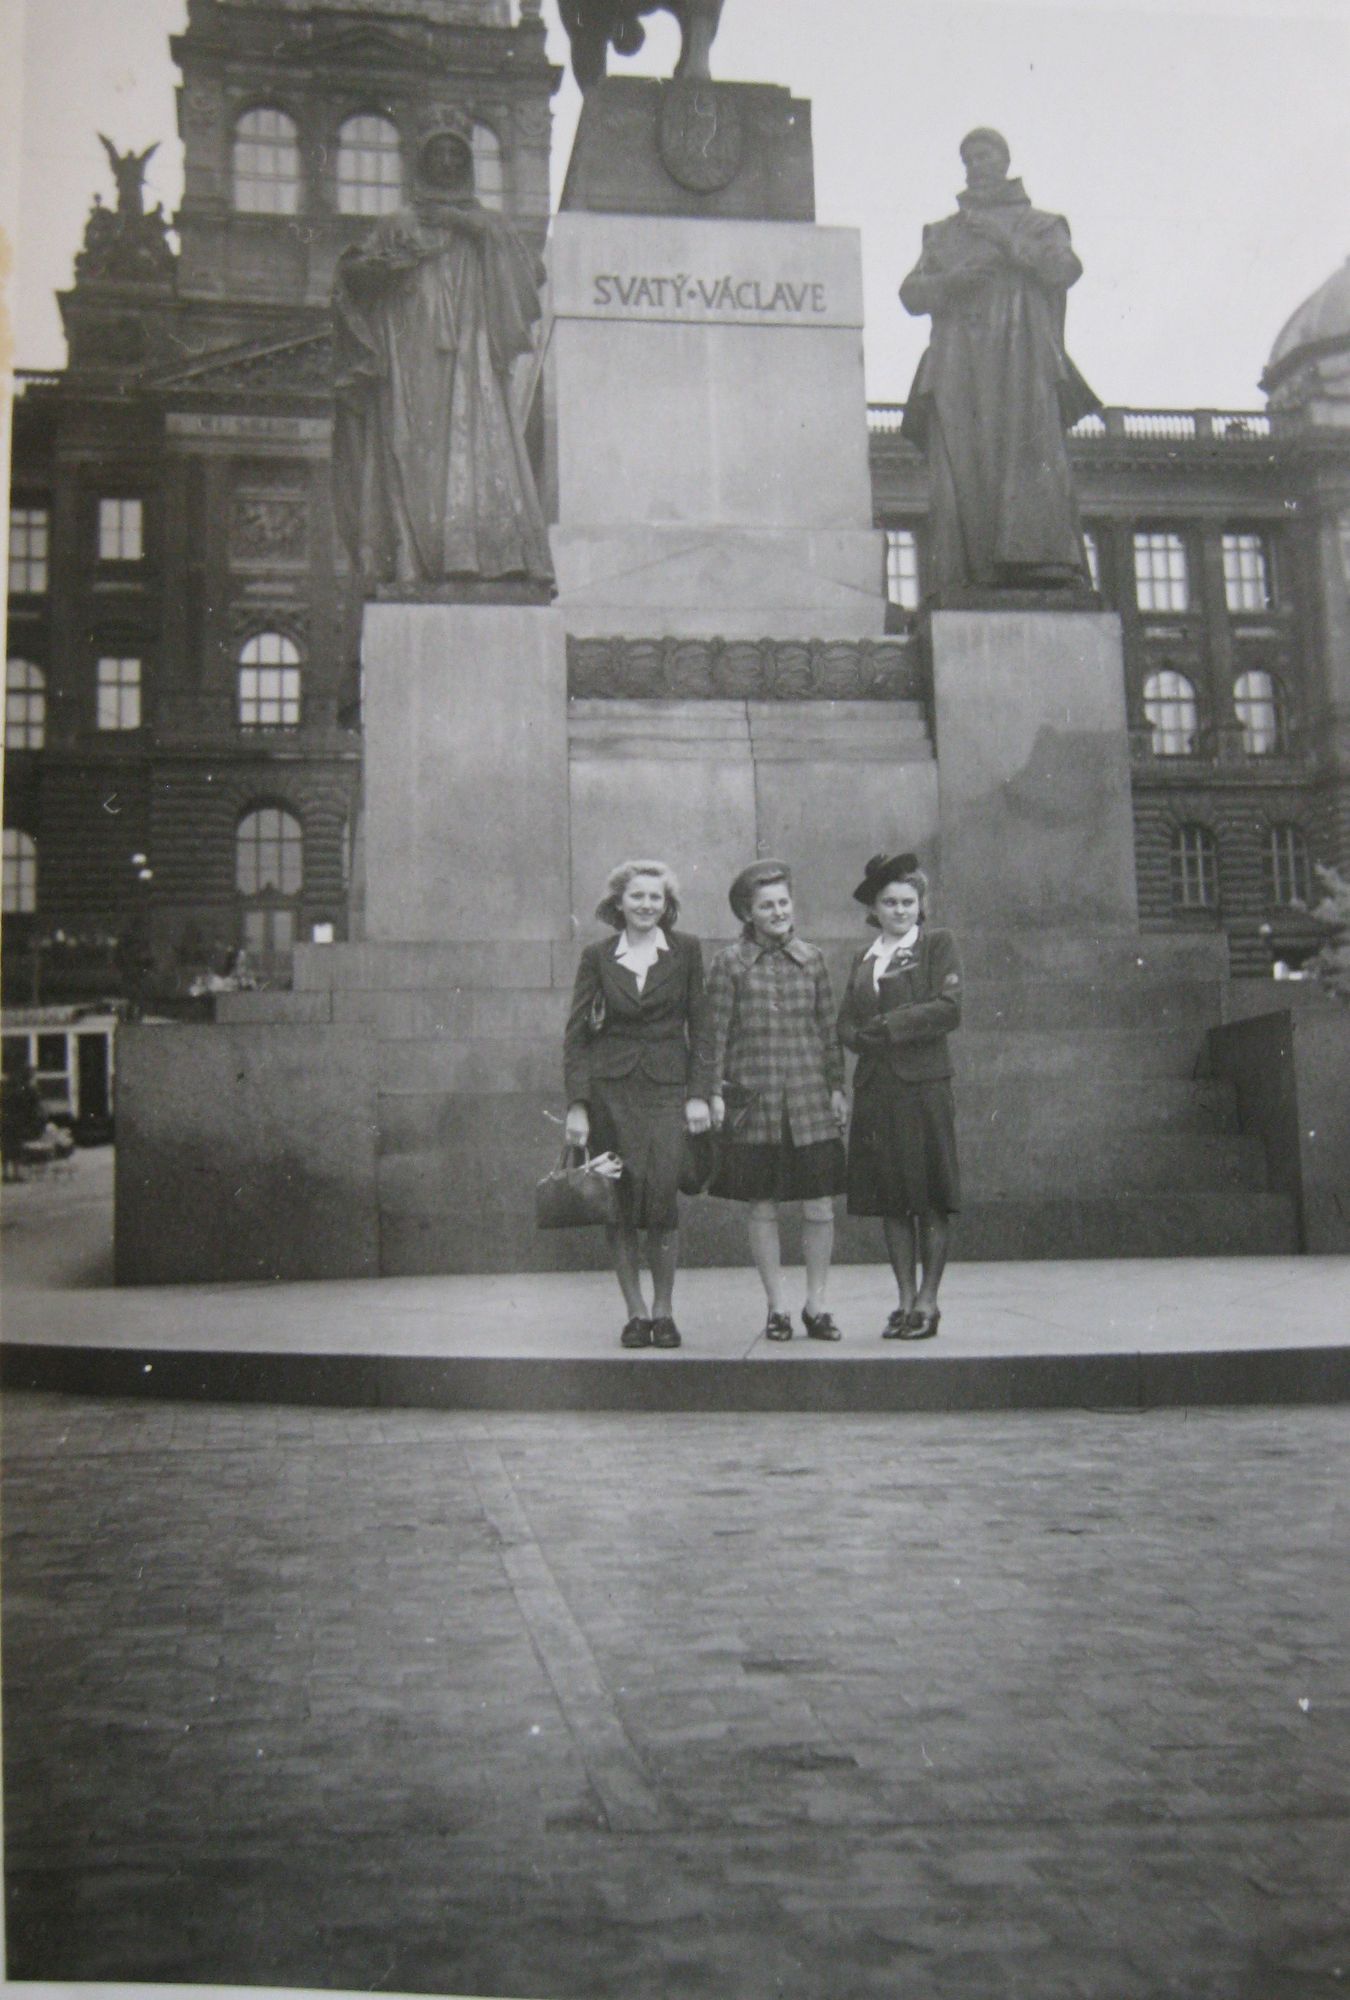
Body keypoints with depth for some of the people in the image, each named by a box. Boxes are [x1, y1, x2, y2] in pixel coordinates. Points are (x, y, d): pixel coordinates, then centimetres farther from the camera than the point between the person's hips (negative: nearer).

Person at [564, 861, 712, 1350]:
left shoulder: (686, 951, 6)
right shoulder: (597, 957, 7)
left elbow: (700, 1027, 6)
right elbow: (576, 1035, 6)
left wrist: (699, 1093, -2)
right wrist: (576, 1104, -3)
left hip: (667, 1088, -1)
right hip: (609, 1089, 1)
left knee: (662, 1194, -12)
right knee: (621, 1204, 1)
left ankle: (663, 1311, 3)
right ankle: (635, 1312, 12)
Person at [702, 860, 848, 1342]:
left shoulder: (812, 960, 9)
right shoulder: (728, 963, 1)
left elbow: (828, 1028, 11)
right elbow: (716, 1033, 1)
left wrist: (837, 1087, 7)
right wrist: (715, 1092, -4)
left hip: (809, 1098, 2)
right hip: (752, 1100, -2)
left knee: (819, 1208, 2)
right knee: (761, 1211, 4)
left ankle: (816, 1305, 16)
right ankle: (776, 1308, 17)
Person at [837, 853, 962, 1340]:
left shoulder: (938, 945, 4)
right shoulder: (864, 959, 19)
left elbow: (949, 1008, -8)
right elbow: (846, 1024, 13)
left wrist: (888, 1025, -10)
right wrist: (865, 1037, -9)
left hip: (924, 1084, -5)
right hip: (875, 1089, 5)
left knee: (930, 1199, -2)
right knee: (890, 1200, 5)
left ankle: (928, 1301, 3)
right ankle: (905, 1300, 12)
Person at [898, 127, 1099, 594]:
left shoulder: (1040, 225, 23)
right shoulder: (942, 234, 29)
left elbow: (1065, 270, 2)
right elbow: (911, 294, 15)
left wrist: (1006, 239, -4)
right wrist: (951, 280, -5)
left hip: (1022, 365, -2)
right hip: (959, 370, 2)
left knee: (1031, 463, -20)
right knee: (961, 469, -13)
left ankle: (1045, 569, -31)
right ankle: (963, 583, -21)